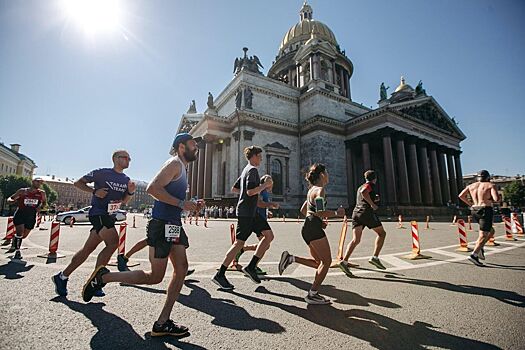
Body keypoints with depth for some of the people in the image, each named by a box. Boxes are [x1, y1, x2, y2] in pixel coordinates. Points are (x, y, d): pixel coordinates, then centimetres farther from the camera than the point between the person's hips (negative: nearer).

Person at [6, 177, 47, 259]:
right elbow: (9, 199, 5)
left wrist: (41, 207, -5)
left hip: (31, 216, 2)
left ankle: (14, 245, 41)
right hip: (20, 214, -2)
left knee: (24, 235, 10)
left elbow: (44, 202, 17)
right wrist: (12, 200, -19)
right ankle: (17, 251, 3)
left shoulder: (42, 193, 1)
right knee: (20, 232, -14)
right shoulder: (22, 191, -2)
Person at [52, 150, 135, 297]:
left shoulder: (126, 180, 11)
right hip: (98, 213, -7)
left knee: (88, 249, 12)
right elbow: (78, 183, -2)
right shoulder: (102, 173, -8)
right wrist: (95, 191, -17)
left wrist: (130, 192, -7)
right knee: (113, 242, -19)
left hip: (110, 217, 8)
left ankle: (62, 277, 27)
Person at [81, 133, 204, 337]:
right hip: (162, 224, -10)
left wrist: (191, 206, 12)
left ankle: (163, 323, 11)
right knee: (155, 277, 1)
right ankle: (103, 276, 19)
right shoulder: (175, 164, -10)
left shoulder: (182, 168, 20)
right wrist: (181, 204, -21)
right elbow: (152, 188, -23)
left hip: (174, 225, 10)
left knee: (181, 269, 3)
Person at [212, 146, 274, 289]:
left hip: (251, 212, 10)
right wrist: (265, 185, -11)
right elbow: (250, 191, -25)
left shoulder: (246, 170, 18)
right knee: (239, 243, -5)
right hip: (246, 212, -10)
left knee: (269, 235, 6)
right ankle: (220, 275, 7)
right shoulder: (252, 170, -12)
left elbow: (235, 188, 23)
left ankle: (251, 267, 9)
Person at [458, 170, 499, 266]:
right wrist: (492, 200, 8)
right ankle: (474, 255, -19)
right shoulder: (491, 185, 0)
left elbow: (461, 195, 4)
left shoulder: (471, 185, 12)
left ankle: (480, 248, 7)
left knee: (490, 231, 23)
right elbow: (496, 199, -14)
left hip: (474, 211, 6)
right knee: (483, 235, -6)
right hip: (486, 210, -5)